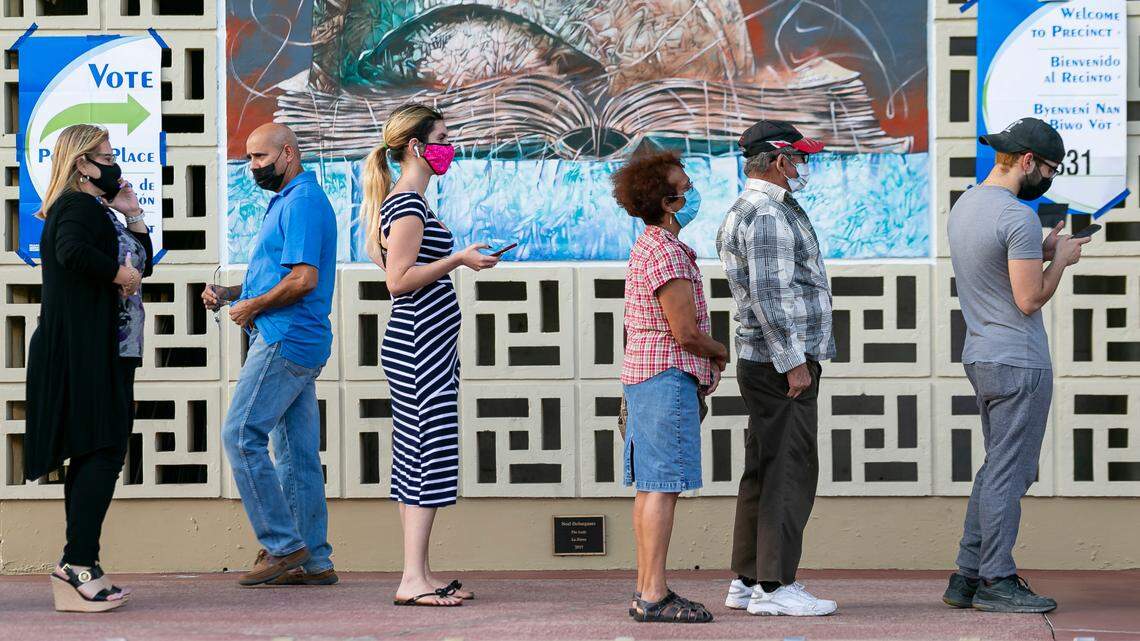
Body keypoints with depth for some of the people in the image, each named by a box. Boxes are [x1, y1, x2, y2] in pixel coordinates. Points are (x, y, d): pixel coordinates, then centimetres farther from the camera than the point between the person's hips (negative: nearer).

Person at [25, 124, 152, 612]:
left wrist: (132, 216, 12)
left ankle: (80, 571, 9)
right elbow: (72, 250, -33)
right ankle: (77, 565, -17)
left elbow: (142, 263, 24)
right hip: (85, 350, -11)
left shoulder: (98, 210, 21)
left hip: (105, 351, 11)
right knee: (102, 451, -14)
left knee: (91, 456, 8)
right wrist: (118, 273, -20)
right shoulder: (79, 206, -11)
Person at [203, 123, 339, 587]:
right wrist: (229, 294, 13)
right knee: (298, 453, 8)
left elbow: (303, 279, -22)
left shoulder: (301, 202, -12)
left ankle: (283, 545, -9)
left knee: (241, 436, -11)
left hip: (285, 340, -10)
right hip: (299, 343, 10)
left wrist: (253, 306, -11)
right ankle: (314, 561, 8)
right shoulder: (289, 201, 22)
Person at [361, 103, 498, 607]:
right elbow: (398, 281, -19)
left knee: (417, 460, 9)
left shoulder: (408, 202, 18)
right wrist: (457, 259, -17)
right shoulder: (407, 204, -13)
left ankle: (420, 575, 11)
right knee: (430, 456, -11)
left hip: (425, 348, 11)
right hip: (419, 350, -11)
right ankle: (413, 579, -11)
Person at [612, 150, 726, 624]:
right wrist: (719, 352, 2)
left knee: (650, 486, 10)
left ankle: (647, 589, 13)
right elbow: (685, 332, -17)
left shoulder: (648, 247, 17)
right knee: (663, 486, -10)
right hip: (668, 376, -10)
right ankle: (653, 596, -12)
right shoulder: (667, 252, -16)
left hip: (643, 373, 10)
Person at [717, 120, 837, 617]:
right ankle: (774, 587, -8)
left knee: (764, 472, 12)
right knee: (790, 470, -9)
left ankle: (747, 582, 16)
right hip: (782, 361, -11)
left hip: (766, 363, 11)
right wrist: (793, 362, -20)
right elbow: (769, 296, -22)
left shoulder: (747, 211, 18)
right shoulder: (769, 215, -15)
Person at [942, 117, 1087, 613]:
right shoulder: (1017, 216, -18)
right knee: (1009, 472, -3)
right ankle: (997, 581, 2)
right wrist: (1061, 259, -5)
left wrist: (1043, 251, 17)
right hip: (1019, 362, -10)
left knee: (997, 468, 16)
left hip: (981, 358, 10)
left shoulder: (963, 205, 12)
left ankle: (967, 577, 16)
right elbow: (1030, 299, -20)